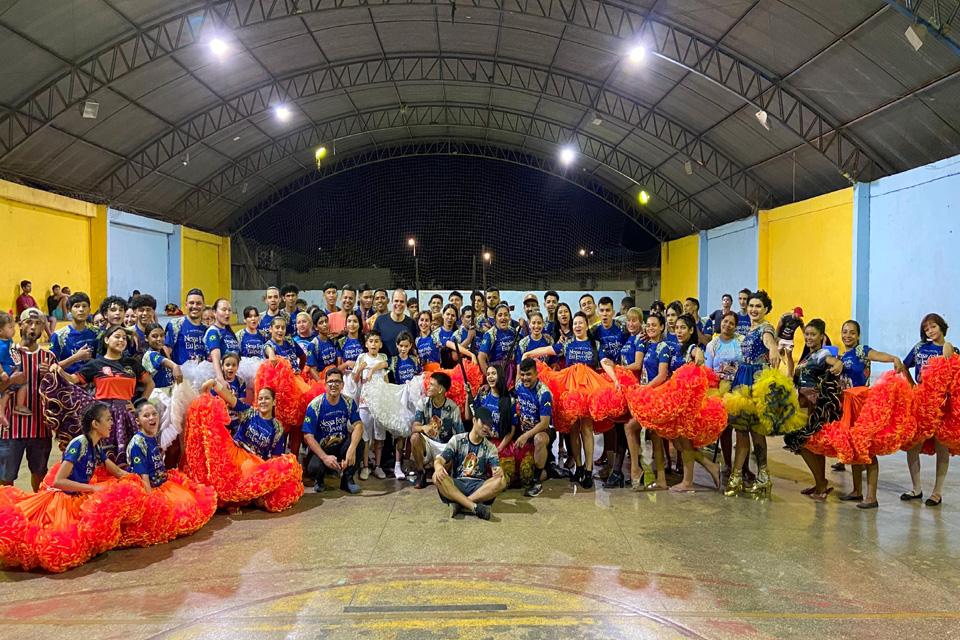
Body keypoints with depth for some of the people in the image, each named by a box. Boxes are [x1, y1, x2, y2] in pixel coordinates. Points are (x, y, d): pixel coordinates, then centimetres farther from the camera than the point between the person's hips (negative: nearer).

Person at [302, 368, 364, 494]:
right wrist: (325, 457, -29)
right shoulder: (315, 405, -15)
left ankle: (347, 479, -5)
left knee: (359, 442, -27)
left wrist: (352, 448, -34)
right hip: (320, 449, -3)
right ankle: (319, 480, 7)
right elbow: (308, 437, -17)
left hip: (341, 446, 3)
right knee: (314, 468, -35)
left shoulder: (348, 402, -5)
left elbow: (358, 425, -14)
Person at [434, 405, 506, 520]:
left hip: (479, 486, 1)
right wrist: (438, 466, -29)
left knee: (501, 482, -29)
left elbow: (496, 468, -3)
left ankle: (459, 504, -30)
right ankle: (475, 507, -38)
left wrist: (498, 471, -30)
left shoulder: (490, 448, 11)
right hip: (456, 484, -1)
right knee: (437, 476, -32)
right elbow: (440, 460, -3)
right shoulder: (457, 440, 7)